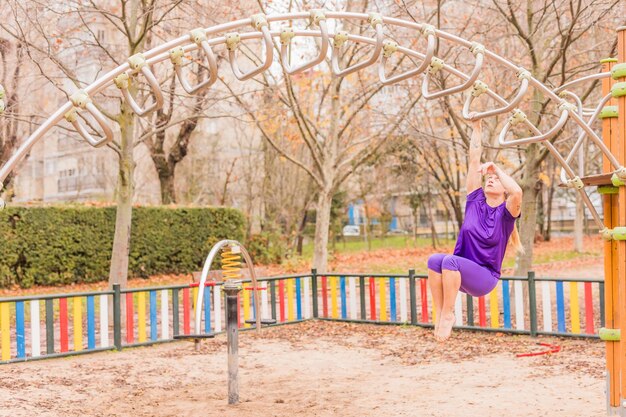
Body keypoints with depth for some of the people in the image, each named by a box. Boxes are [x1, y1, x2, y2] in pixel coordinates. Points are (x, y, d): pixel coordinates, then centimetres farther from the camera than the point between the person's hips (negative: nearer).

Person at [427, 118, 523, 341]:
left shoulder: (506, 212, -1)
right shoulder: (475, 200, 10)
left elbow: (517, 192, -25)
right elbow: (474, 161, 8)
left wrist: (496, 168, -15)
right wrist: (477, 128, 8)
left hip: (485, 277, -4)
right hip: (461, 273, 4)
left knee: (450, 260, -33)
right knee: (435, 260, -28)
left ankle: (448, 314, -22)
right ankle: (439, 313, -22)